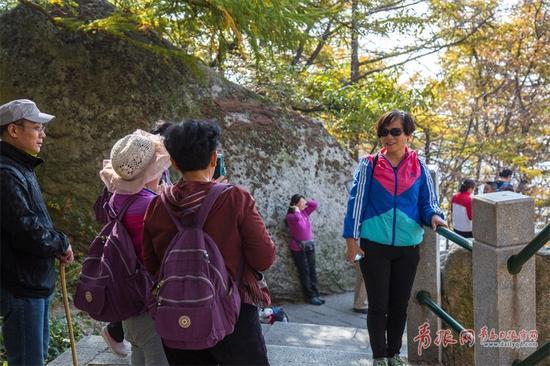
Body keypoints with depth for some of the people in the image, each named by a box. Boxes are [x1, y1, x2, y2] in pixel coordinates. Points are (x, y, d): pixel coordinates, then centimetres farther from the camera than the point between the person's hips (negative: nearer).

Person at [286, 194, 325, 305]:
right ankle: (310, 296, 3)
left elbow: (315, 204, 9)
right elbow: (297, 217, -32)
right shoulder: (290, 216, -12)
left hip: (310, 246, 6)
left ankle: (315, 294, 12)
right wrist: (296, 208, -15)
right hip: (298, 248, -6)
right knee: (305, 272, -2)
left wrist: (305, 202, -1)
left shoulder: (304, 212, 6)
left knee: (312, 271, 7)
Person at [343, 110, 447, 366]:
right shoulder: (368, 165, -3)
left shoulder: (420, 168, 2)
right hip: (374, 245, -2)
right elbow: (356, 201, -4)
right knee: (378, 304, 3)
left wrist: (434, 216, -20)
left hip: (408, 247, 2)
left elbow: (428, 203, 3)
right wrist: (351, 238, -8)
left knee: (399, 304, 12)